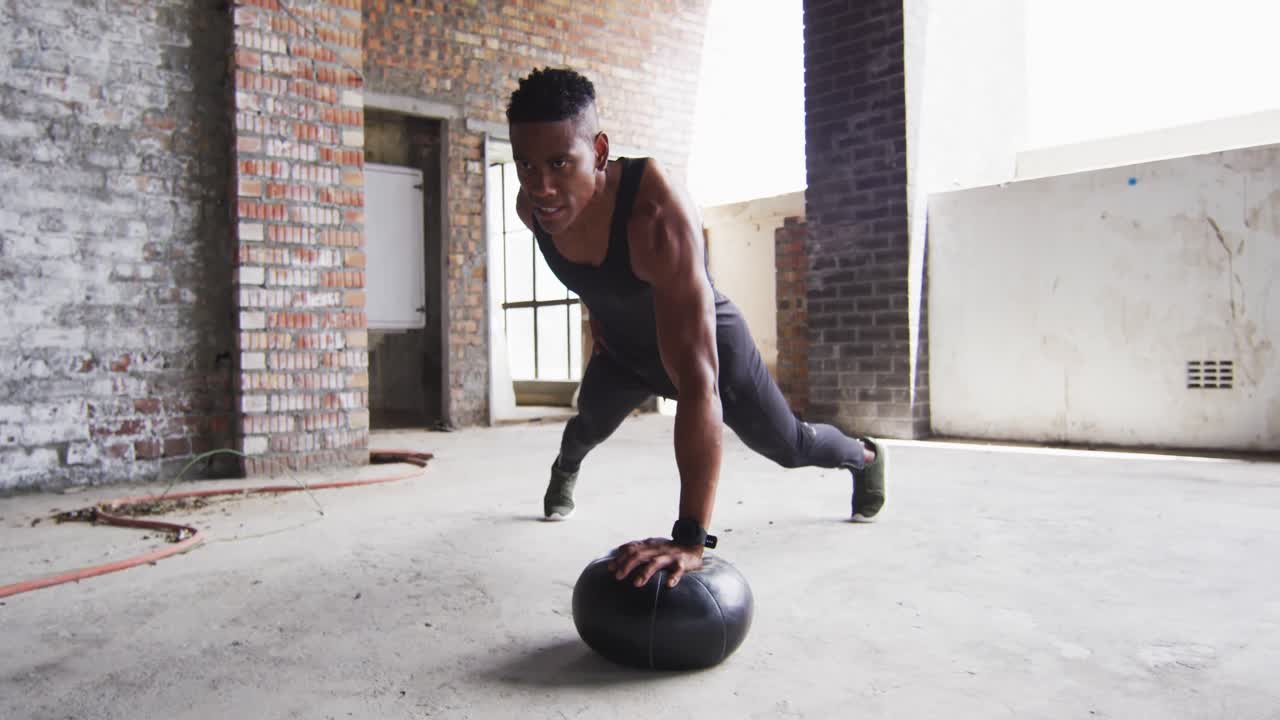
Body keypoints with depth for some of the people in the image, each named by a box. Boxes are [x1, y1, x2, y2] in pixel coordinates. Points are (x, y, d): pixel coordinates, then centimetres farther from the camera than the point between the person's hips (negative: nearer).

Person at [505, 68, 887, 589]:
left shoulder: (660, 215, -46)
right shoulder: (531, 206, -25)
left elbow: (696, 380, -51)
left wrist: (689, 540, -55)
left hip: (707, 342, -4)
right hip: (623, 349, 4)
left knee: (789, 447, 15)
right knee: (590, 426, 26)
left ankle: (865, 457, 51)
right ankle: (564, 471, 64)